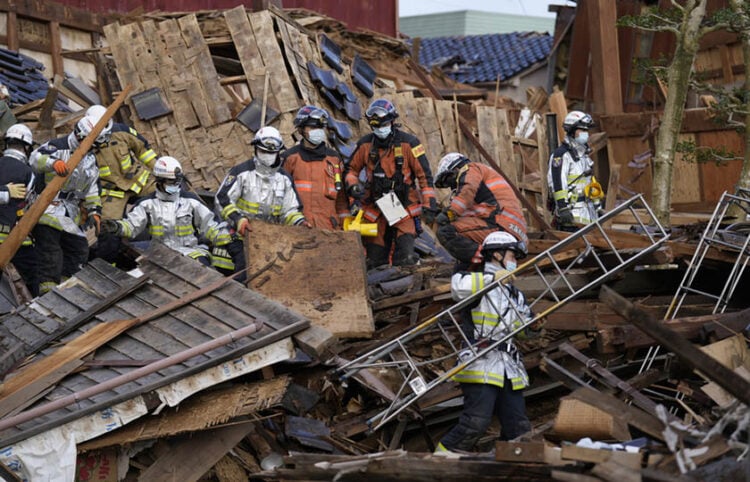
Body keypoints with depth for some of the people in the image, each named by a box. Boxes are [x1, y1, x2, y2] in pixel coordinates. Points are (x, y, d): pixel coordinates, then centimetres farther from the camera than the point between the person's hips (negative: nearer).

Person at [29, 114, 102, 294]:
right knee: (49, 248, -15)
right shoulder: (57, 146, -8)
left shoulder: (90, 160, 15)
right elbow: (35, 159, -27)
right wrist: (53, 162, -45)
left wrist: (94, 212, 10)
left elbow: (92, 190, 19)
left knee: (79, 249, 6)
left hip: (71, 212, 8)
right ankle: (48, 286, -17)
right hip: (48, 206, -8)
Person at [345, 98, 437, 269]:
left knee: (406, 257, -18)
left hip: (403, 207, -3)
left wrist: (429, 205, -8)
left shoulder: (408, 144, -5)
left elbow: (424, 175, -4)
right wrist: (353, 186, -5)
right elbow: (352, 169, 17)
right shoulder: (365, 145, 3)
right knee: (374, 260, 6)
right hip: (375, 208, 3)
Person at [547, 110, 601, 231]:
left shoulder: (583, 154, 20)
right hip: (572, 211, -9)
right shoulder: (561, 155, -11)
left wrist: (597, 205, 25)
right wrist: (563, 208, -25)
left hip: (588, 210, 9)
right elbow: (557, 183, -19)